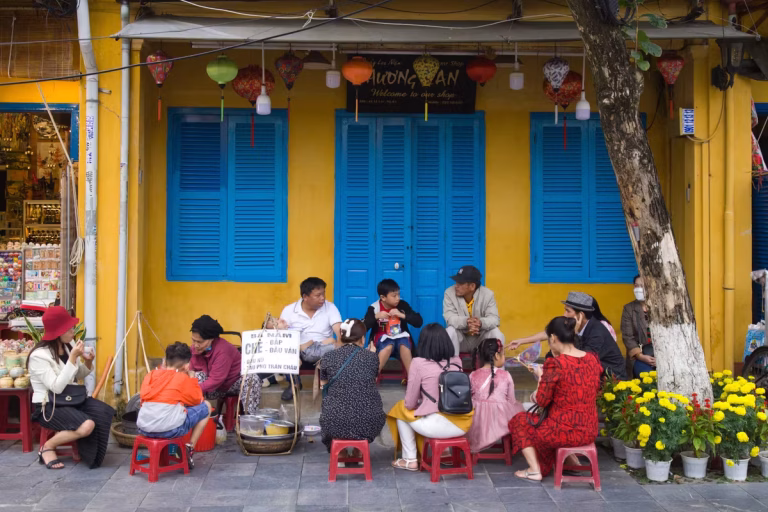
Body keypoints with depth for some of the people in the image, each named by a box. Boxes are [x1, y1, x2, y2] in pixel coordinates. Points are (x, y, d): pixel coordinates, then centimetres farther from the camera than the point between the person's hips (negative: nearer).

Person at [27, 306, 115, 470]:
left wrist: (88, 362, -6)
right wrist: (73, 357, -27)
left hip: (70, 399, 7)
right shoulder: (39, 355, -18)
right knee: (87, 425, -29)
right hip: (48, 406, -7)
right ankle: (47, 447, -4)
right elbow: (56, 387, -27)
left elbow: (78, 376, 17)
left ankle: (79, 445, 6)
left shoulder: (68, 347, 3)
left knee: (105, 413, -17)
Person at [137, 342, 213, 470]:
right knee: (206, 407, 15)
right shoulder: (183, 378, 3)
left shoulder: (151, 375, 13)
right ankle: (189, 450, 14)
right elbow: (198, 400, 16)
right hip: (170, 429, -5)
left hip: (143, 429, 5)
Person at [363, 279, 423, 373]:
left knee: (404, 344, -34)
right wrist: (376, 317, -25)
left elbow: (419, 322, -8)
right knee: (388, 346, -36)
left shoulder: (402, 305, -3)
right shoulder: (374, 308, -7)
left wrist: (402, 315, -20)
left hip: (400, 338, 1)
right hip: (382, 340, -1)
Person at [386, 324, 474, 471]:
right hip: (462, 424, 6)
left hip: (438, 425, -5)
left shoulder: (419, 363, -7)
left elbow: (410, 404, -1)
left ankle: (410, 459, 22)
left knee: (401, 409, 22)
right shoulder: (457, 361, 8)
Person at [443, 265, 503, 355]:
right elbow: (450, 318, -25)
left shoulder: (488, 294, -14)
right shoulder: (449, 293, -15)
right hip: (461, 338, 0)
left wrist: (481, 323, -46)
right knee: (450, 331, -30)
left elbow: (494, 319, -22)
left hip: (480, 338, 1)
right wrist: (466, 321, -47)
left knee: (496, 333, -26)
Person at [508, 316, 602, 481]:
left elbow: (542, 401, -12)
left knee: (518, 421, 18)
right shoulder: (593, 359, -1)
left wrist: (542, 377, 5)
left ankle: (535, 470, 15)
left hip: (565, 431, -7)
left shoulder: (555, 364, -20)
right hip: (590, 432, 7)